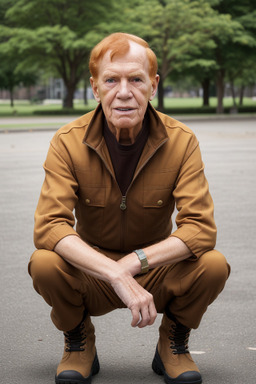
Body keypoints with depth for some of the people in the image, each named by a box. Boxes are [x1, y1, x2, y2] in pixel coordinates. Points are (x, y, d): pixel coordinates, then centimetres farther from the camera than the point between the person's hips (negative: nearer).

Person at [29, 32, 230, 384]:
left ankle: (173, 344, 4)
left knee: (214, 265, -28)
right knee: (44, 264, -31)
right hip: (92, 280, 0)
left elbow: (201, 228, -19)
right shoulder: (68, 142, -15)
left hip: (156, 276, 1)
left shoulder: (181, 141, -13)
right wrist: (117, 277, -39)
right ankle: (79, 345, 2)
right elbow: (49, 226, -26)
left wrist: (135, 261, -33)